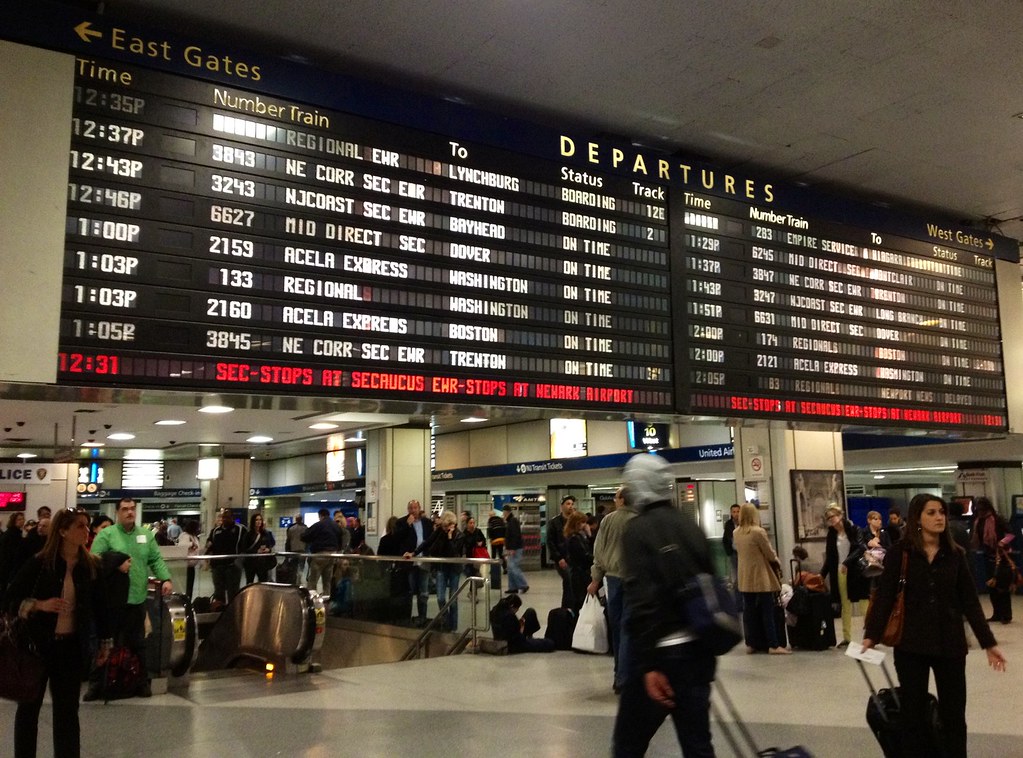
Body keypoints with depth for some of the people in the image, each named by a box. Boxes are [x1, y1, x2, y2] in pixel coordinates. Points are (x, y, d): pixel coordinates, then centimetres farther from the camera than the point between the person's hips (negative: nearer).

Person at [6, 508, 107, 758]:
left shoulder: (92, 565, -2)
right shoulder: (40, 562, -9)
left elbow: (99, 605, 7)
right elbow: (11, 598, -5)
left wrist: (105, 641, 10)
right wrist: (39, 605, -22)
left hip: (72, 646, 1)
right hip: (37, 643, -1)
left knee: (67, 709, 6)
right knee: (29, 704, 12)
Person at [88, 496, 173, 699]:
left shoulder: (146, 534, 10)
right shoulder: (106, 534, -2)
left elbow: (156, 560, 7)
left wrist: (166, 579, -7)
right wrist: (115, 564, -24)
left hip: (137, 598, 3)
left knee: (137, 642, 13)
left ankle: (142, 682, 22)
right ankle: (97, 684, 16)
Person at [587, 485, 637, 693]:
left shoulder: (608, 520, 2)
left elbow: (599, 550, 4)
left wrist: (596, 578, 9)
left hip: (613, 576, 3)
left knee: (616, 626, 14)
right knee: (627, 628, -1)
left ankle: (620, 673, 22)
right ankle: (623, 678, -4)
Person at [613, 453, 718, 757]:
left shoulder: (638, 529, -9)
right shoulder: (690, 524, 11)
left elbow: (641, 599, -19)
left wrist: (647, 664, -20)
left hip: (663, 652, -7)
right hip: (699, 649, 7)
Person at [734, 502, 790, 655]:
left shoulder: (736, 533, 3)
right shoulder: (758, 532, -15)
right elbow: (770, 554, -9)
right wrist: (778, 562, 13)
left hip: (745, 579, 6)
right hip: (761, 578, -6)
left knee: (749, 611, 10)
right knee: (768, 611, 0)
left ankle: (750, 643, 16)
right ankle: (774, 645, 1)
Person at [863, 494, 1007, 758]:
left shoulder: (955, 554, 3)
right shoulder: (899, 552, -5)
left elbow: (970, 601, 6)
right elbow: (885, 596, -7)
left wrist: (989, 642, 4)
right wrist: (872, 635, -15)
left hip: (950, 644, 2)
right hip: (911, 645, -2)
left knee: (953, 714, 8)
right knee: (913, 713, 7)